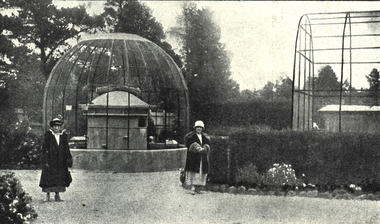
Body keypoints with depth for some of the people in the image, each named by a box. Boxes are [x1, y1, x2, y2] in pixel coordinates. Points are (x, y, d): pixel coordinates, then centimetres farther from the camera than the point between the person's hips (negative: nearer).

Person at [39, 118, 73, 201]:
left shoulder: (63, 135, 6)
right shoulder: (48, 135, -5)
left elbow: (66, 148, 10)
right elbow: (44, 148, -6)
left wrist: (69, 159, 3)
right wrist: (45, 161, -12)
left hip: (61, 160, 3)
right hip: (50, 159, -3)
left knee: (60, 177, 3)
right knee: (48, 176, -2)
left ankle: (57, 194, 13)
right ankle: (48, 194, 7)